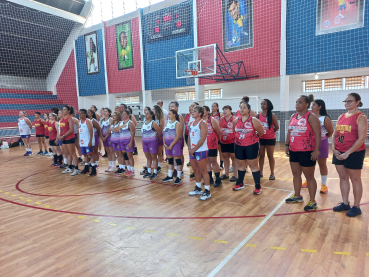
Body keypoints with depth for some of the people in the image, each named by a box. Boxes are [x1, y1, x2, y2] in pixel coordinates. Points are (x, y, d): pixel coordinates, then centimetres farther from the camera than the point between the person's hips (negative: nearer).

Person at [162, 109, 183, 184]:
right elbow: (164, 134, 12)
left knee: (178, 160, -1)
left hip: (175, 144, -7)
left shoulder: (177, 123, -8)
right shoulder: (168, 123, 12)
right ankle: (170, 176, 23)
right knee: (170, 160, 13)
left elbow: (178, 136, -15)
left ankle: (178, 177, 6)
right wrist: (164, 143, -2)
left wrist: (171, 145, -15)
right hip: (167, 144, 7)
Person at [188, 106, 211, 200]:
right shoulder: (191, 123, 12)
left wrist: (194, 149, -15)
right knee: (196, 170, 16)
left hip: (201, 150, -8)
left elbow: (202, 139, -18)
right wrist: (189, 148, 0)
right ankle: (198, 188, 30)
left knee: (203, 171, -3)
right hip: (193, 151, 8)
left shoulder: (202, 123, -12)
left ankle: (207, 191, 6)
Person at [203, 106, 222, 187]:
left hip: (212, 145, -4)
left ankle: (218, 180, 15)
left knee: (213, 161, 2)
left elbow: (219, 132, -2)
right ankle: (210, 179, 23)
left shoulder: (212, 120, -10)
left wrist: (216, 139, 11)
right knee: (207, 161, 11)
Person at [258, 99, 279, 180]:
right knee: (261, 156, 10)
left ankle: (272, 174, 17)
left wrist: (270, 132, 9)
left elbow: (277, 127, 0)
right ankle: (260, 172, 20)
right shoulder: (258, 115, 2)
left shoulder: (272, 115, -6)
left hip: (270, 139, -3)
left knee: (270, 156, 6)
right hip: (260, 139, 3)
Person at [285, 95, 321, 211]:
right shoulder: (293, 116, 11)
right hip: (293, 151, 7)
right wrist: (287, 145, 13)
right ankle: (297, 196, 31)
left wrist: (316, 150, -18)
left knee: (309, 177, 3)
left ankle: (312, 201, 14)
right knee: (296, 174, 16)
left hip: (307, 152, -7)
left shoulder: (311, 117, -10)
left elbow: (317, 134, -14)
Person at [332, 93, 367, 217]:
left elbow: (362, 138, -16)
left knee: (355, 180, 4)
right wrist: (334, 148, -2)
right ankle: (345, 203, 24)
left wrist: (348, 153, -18)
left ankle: (356, 207, 16)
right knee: (343, 178, 12)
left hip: (354, 153, -6)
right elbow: (334, 134, 12)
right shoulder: (341, 117, 10)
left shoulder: (361, 117, -9)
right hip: (339, 153, 6)